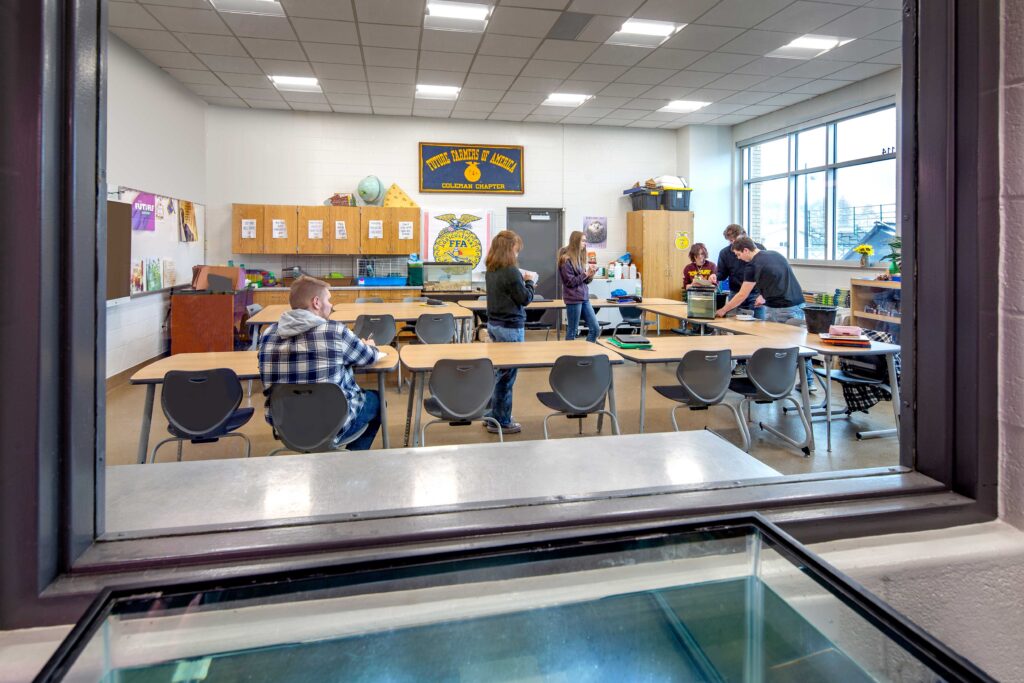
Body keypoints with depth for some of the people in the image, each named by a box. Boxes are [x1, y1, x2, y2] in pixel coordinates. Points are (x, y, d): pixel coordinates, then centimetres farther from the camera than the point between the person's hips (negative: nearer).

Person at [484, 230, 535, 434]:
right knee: (506, 374, 0)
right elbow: (525, 298, -12)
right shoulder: (511, 271, -19)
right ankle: (501, 422, 8)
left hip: (494, 324, 9)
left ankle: (493, 415, 28)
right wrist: (529, 281, 3)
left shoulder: (491, 270, 7)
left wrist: (522, 279, 10)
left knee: (499, 371, 19)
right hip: (510, 327, -9)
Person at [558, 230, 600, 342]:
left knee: (595, 328, 6)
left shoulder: (580, 257, 13)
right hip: (573, 299, -8)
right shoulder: (566, 259, -11)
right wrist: (586, 274, -14)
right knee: (572, 332, 1)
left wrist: (590, 275, -3)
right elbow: (570, 282, -14)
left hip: (584, 298, 8)